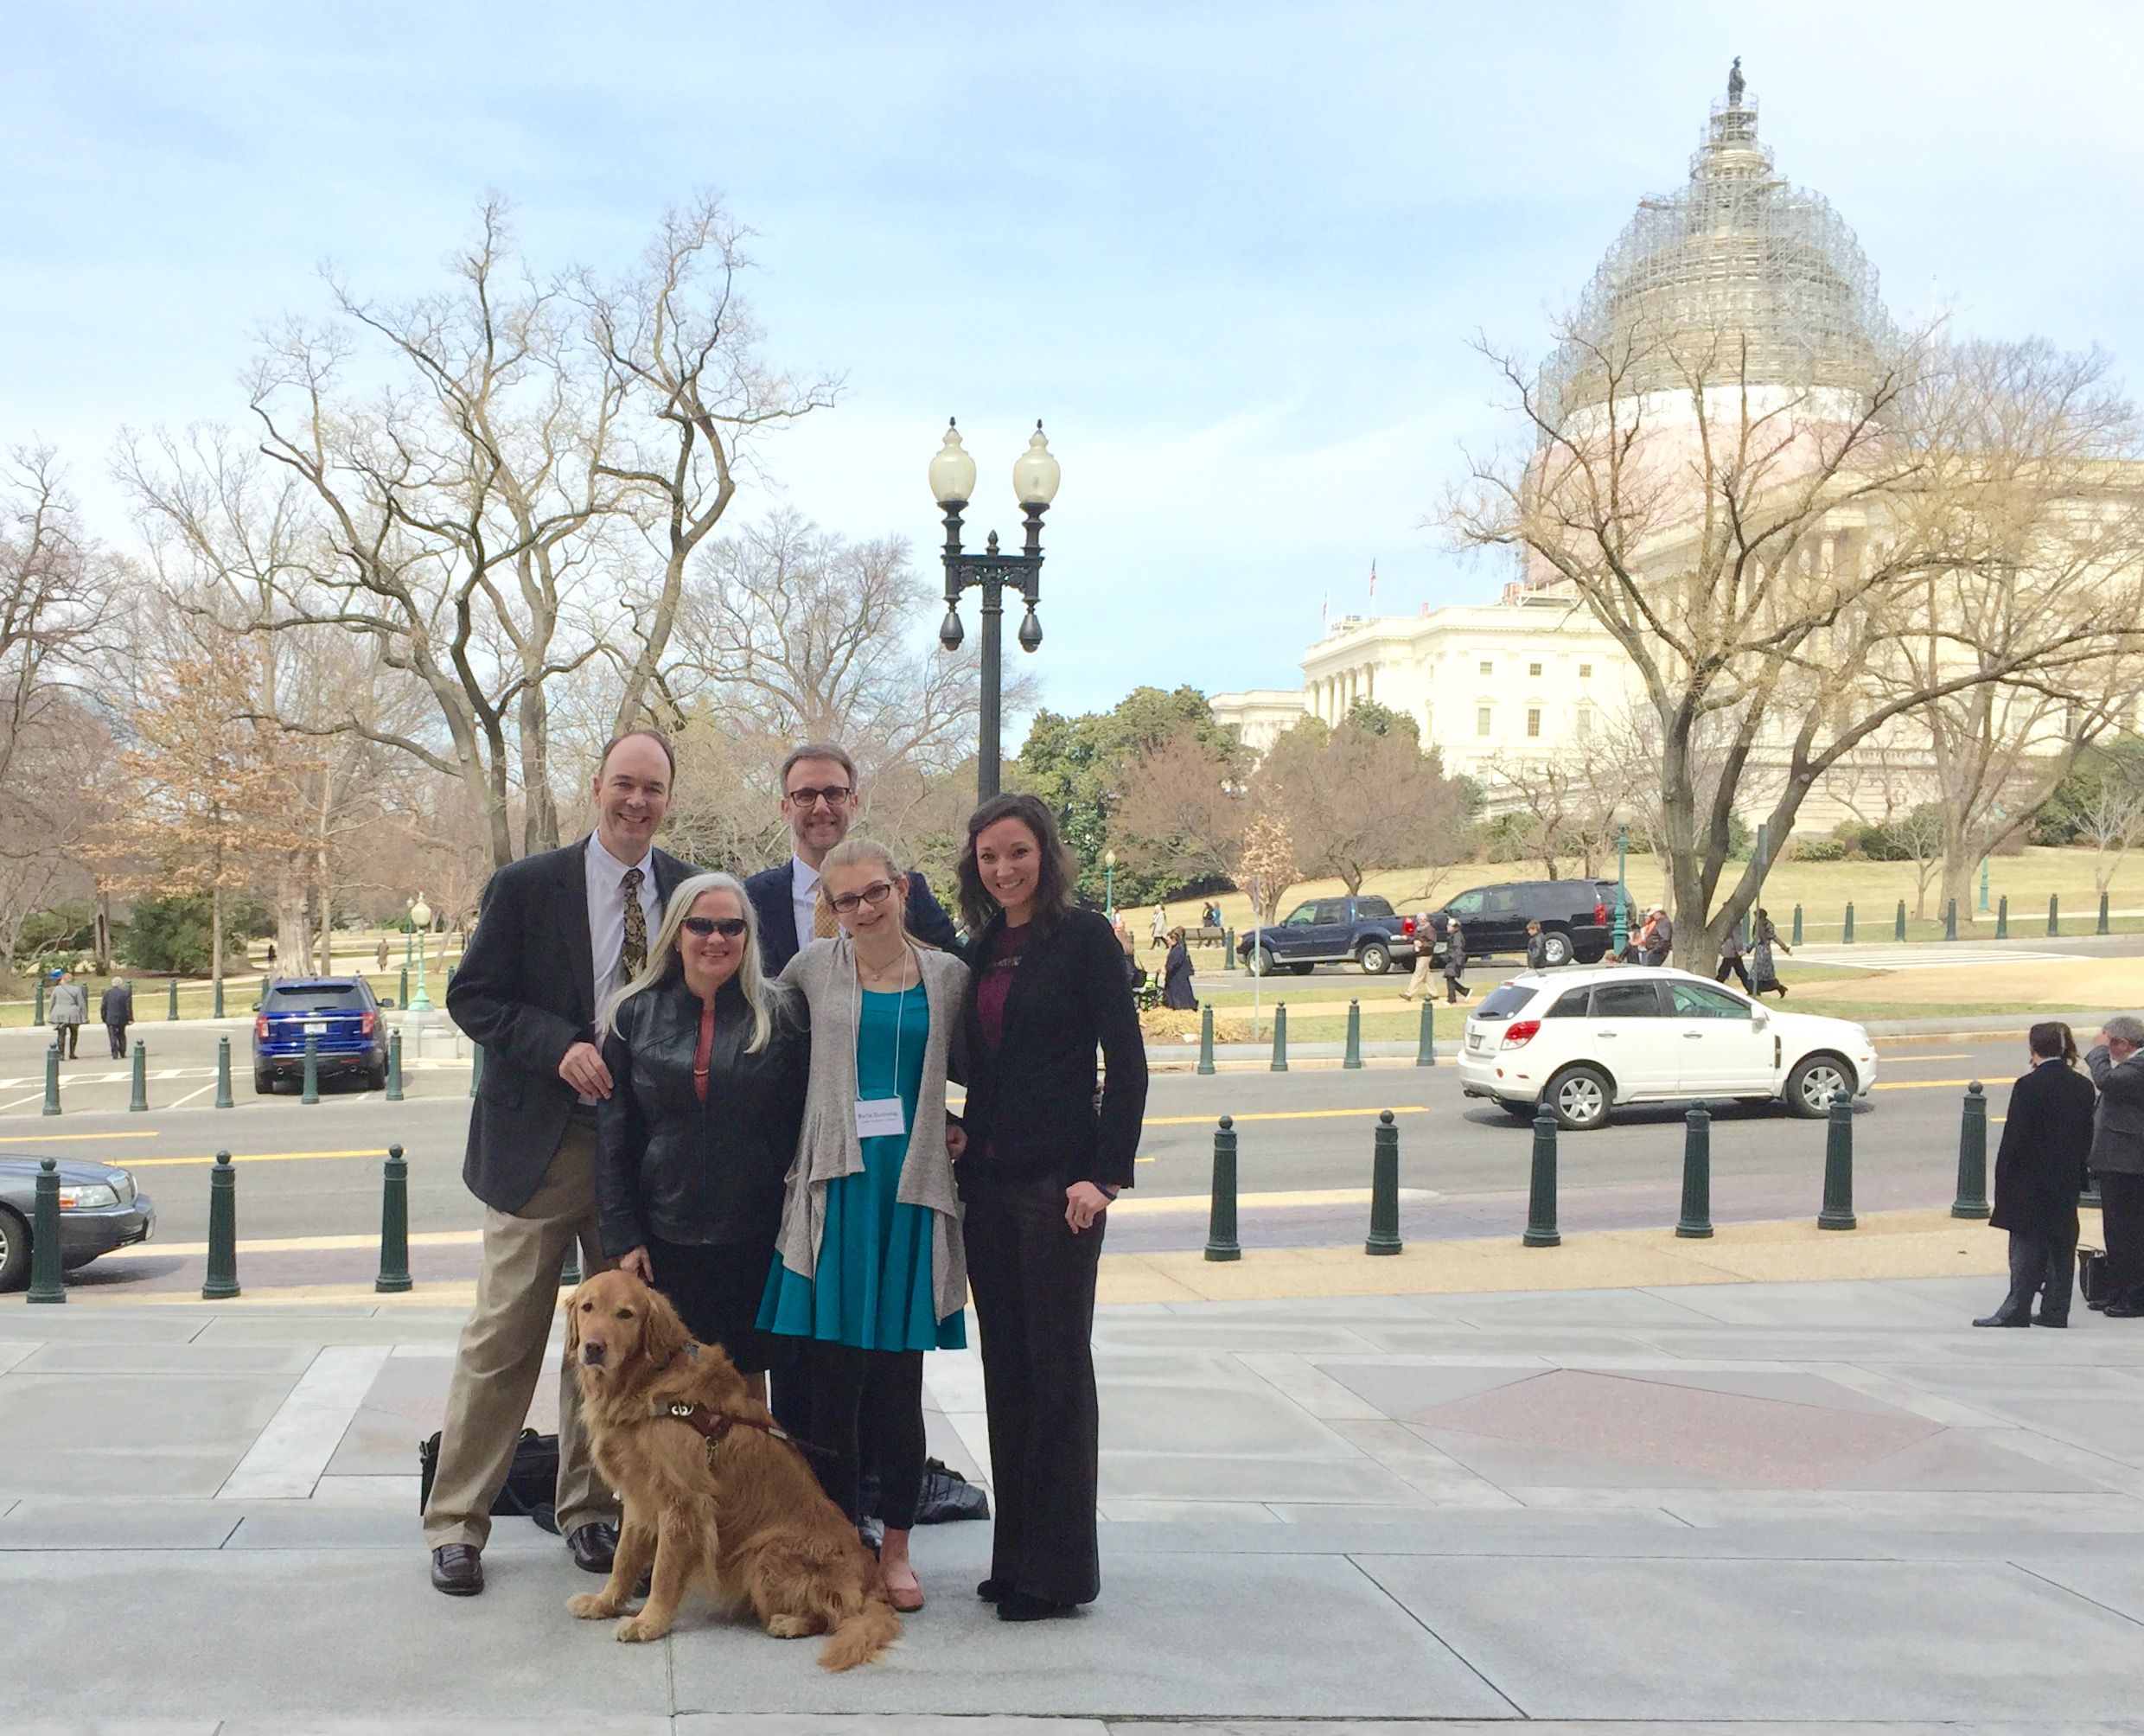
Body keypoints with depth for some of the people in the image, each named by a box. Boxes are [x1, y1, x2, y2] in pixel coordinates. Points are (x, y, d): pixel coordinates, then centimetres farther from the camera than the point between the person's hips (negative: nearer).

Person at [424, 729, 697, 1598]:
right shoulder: (527, 885, -3)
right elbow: (473, 996, -4)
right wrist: (560, 1048, -18)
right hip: (541, 1142, -3)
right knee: (503, 1338, 0)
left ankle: (589, 1509, 24)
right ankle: (455, 1521, 9)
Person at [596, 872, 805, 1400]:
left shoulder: (781, 1014, 0)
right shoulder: (633, 1015, 4)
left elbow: (802, 1124, 1)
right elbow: (613, 1135, 4)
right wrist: (623, 1237, -1)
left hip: (754, 1237, -1)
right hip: (666, 1236, 1)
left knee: (747, 1377, 6)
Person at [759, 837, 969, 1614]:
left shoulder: (947, 975, 8)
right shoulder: (815, 967, 6)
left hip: (913, 1185, 0)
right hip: (836, 1184, 0)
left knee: (898, 1381, 4)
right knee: (830, 1378, 1)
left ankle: (895, 1546, 16)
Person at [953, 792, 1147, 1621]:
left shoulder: (1083, 938, -6)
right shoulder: (979, 951, 13)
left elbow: (1126, 1062, -9)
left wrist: (1106, 1173, -14)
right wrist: (959, 1132, 4)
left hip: (1058, 1181, -6)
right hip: (987, 1180, 7)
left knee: (1058, 1366, -2)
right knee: (1006, 1367, 10)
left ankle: (1058, 1567, 5)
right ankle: (1015, 1554, 18)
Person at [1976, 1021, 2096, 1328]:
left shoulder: (2029, 1086, -15)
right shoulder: (2083, 1086, 4)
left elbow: (2014, 1138, -14)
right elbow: (2087, 1137, 9)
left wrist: (2003, 1179, -6)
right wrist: (2076, 1171, 16)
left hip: (2031, 1181, -6)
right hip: (2067, 1183, 6)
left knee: (2026, 1247, -3)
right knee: (2061, 1246, 10)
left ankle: (2016, 1311, -3)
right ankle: (2055, 1311, 13)